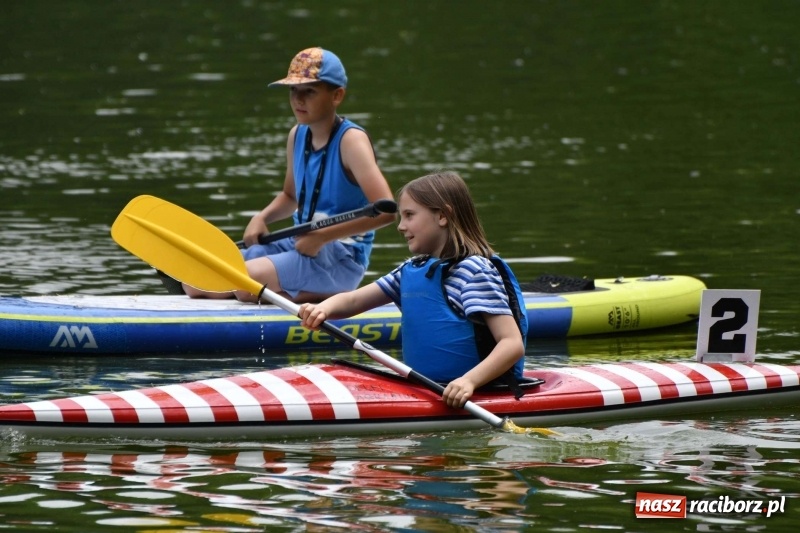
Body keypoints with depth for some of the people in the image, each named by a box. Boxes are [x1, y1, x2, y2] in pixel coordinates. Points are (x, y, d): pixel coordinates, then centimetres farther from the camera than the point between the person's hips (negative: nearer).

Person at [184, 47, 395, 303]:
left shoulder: (350, 140, -14)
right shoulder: (297, 136, 8)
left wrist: (323, 236, -22)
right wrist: (262, 218, 5)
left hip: (339, 258, -8)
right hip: (298, 244, 8)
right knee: (197, 283, 0)